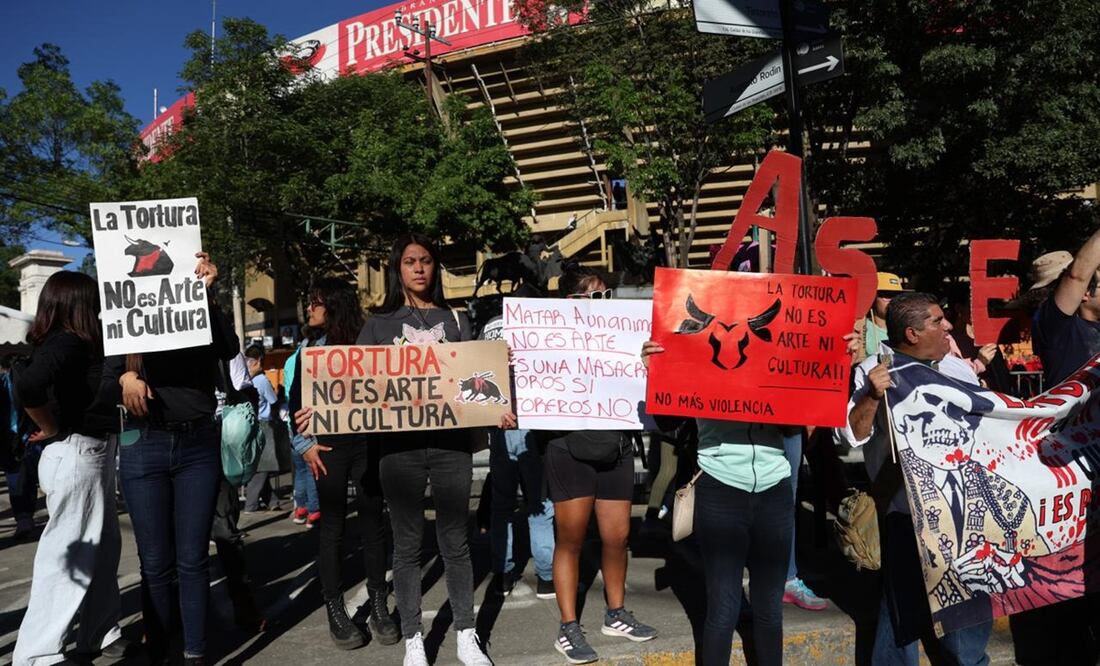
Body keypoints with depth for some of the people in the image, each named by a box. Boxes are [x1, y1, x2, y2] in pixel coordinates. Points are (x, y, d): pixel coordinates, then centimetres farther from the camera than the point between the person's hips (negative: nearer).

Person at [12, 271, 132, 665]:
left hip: (92, 453, 10)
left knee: (103, 546, 17)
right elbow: (28, 386, -34)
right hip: (77, 454, -10)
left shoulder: (75, 344, 10)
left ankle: (100, 634, 29)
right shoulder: (67, 343, -18)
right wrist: (53, 430, -20)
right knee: (69, 553, -1)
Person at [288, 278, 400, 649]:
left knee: (373, 524, 5)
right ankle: (335, 611, 14)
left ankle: (378, 607, 16)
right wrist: (305, 445, -2)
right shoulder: (310, 351, 9)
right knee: (332, 529, 4)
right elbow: (296, 404, 8)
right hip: (329, 447, 1)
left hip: (368, 445, -1)